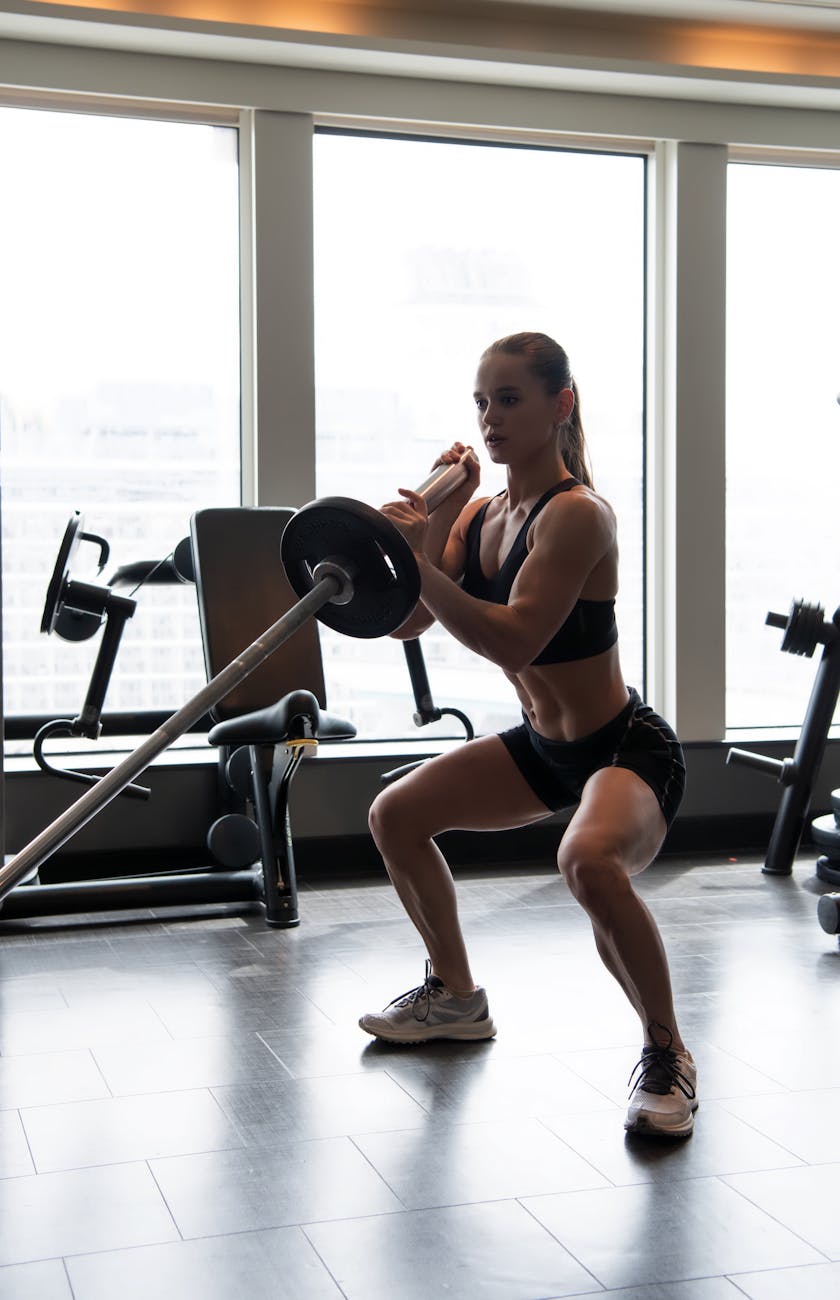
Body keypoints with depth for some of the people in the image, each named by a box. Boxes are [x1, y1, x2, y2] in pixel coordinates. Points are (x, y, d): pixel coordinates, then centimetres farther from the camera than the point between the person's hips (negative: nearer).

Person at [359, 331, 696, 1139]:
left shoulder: (577, 514, -24)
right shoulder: (478, 513, 2)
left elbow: (513, 643, -34)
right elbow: (408, 624, -2)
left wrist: (415, 563, -37)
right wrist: (432, 522, -13)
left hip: (625, 747, -9)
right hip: (543, 744, 9)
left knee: (589, 861, -39)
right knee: (395, 815, 13)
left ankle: (667, 1054, -15)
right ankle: (456, 997, 32)